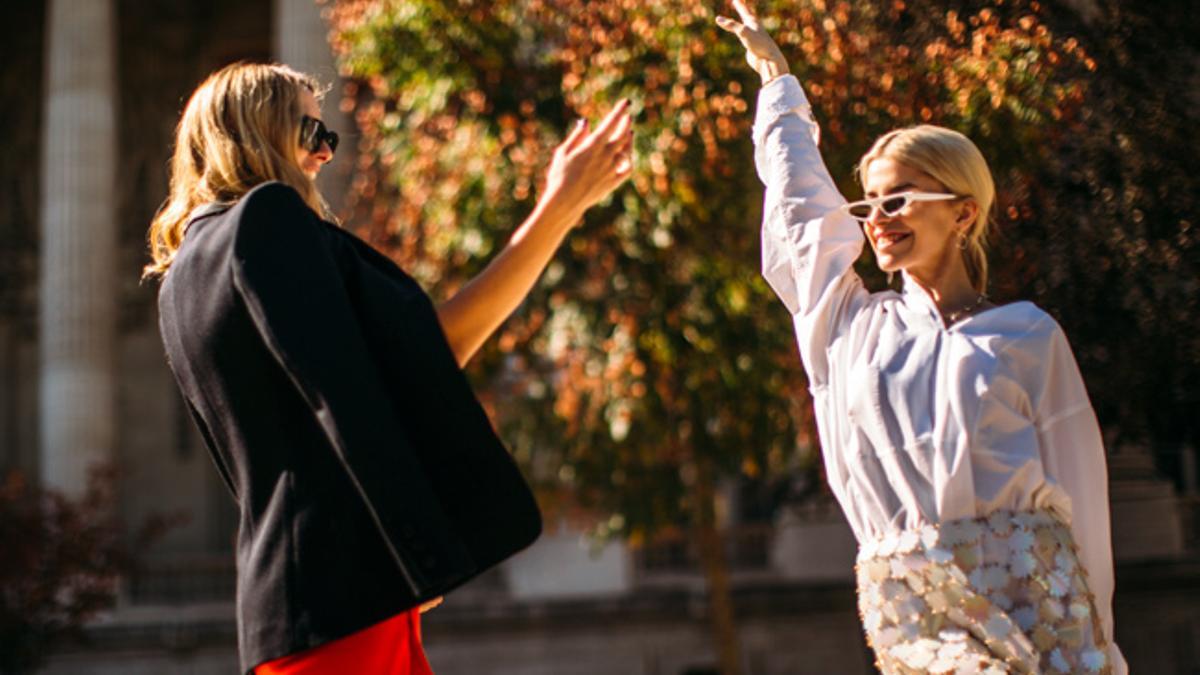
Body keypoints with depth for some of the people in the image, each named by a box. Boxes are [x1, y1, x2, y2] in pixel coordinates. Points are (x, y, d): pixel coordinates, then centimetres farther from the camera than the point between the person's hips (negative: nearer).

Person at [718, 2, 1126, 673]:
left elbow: (1078, 495, 8)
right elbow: (800, 197, 28)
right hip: (908, 602, 1)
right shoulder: (853, 327, 15)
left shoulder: (1027, 336, 8)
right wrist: (775, 72, 40)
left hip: (1032, 587, -1)